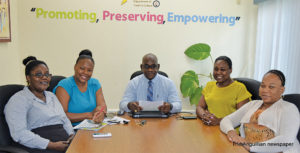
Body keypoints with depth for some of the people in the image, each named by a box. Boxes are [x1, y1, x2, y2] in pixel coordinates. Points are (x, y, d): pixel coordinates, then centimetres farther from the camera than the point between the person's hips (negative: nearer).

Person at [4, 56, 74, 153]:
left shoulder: (52, 96, 22)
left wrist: (72, 135, 2)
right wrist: (52, 145, -18)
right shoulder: (18, 100, -2)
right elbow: (19, 134, -13)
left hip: (66, 144, 7)